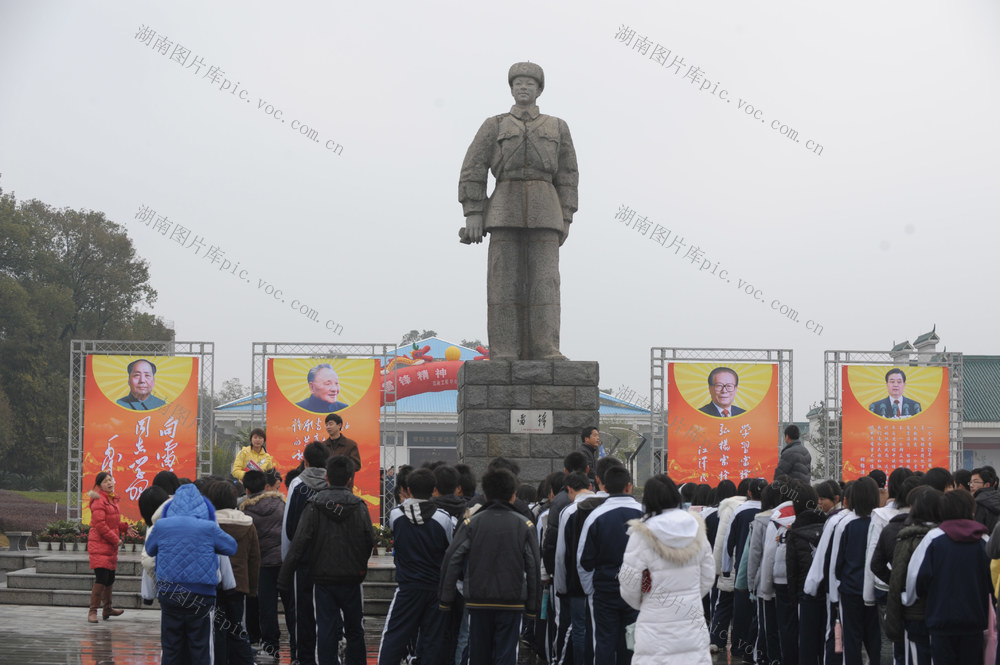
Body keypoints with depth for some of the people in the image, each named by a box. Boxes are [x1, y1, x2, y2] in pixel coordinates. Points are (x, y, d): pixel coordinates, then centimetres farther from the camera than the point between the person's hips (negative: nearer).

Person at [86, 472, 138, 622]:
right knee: (101, 578, -13)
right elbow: (100, 525, -19)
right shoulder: (99, 501, -14)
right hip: (99, 545, -9)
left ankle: (107, 609, 29)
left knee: (110, 578, 16)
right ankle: (93, 612, -9)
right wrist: (115, 539, -14)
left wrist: (125, 528, 12)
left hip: (111, 546, 9)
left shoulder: (112, 499, 16)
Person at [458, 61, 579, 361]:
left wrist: (566, 220, 3)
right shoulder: (494, 126, 10)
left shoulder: (557, 128, 14)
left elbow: (567, 177, 12)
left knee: (544, 279, -8)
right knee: (505, 279, -7)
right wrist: (473, 214, -7)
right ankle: (505, 352, -7)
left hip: (543, 212, 1)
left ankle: (545, 351, -10)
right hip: (506, 209, -1)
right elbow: (473, 171, 4)